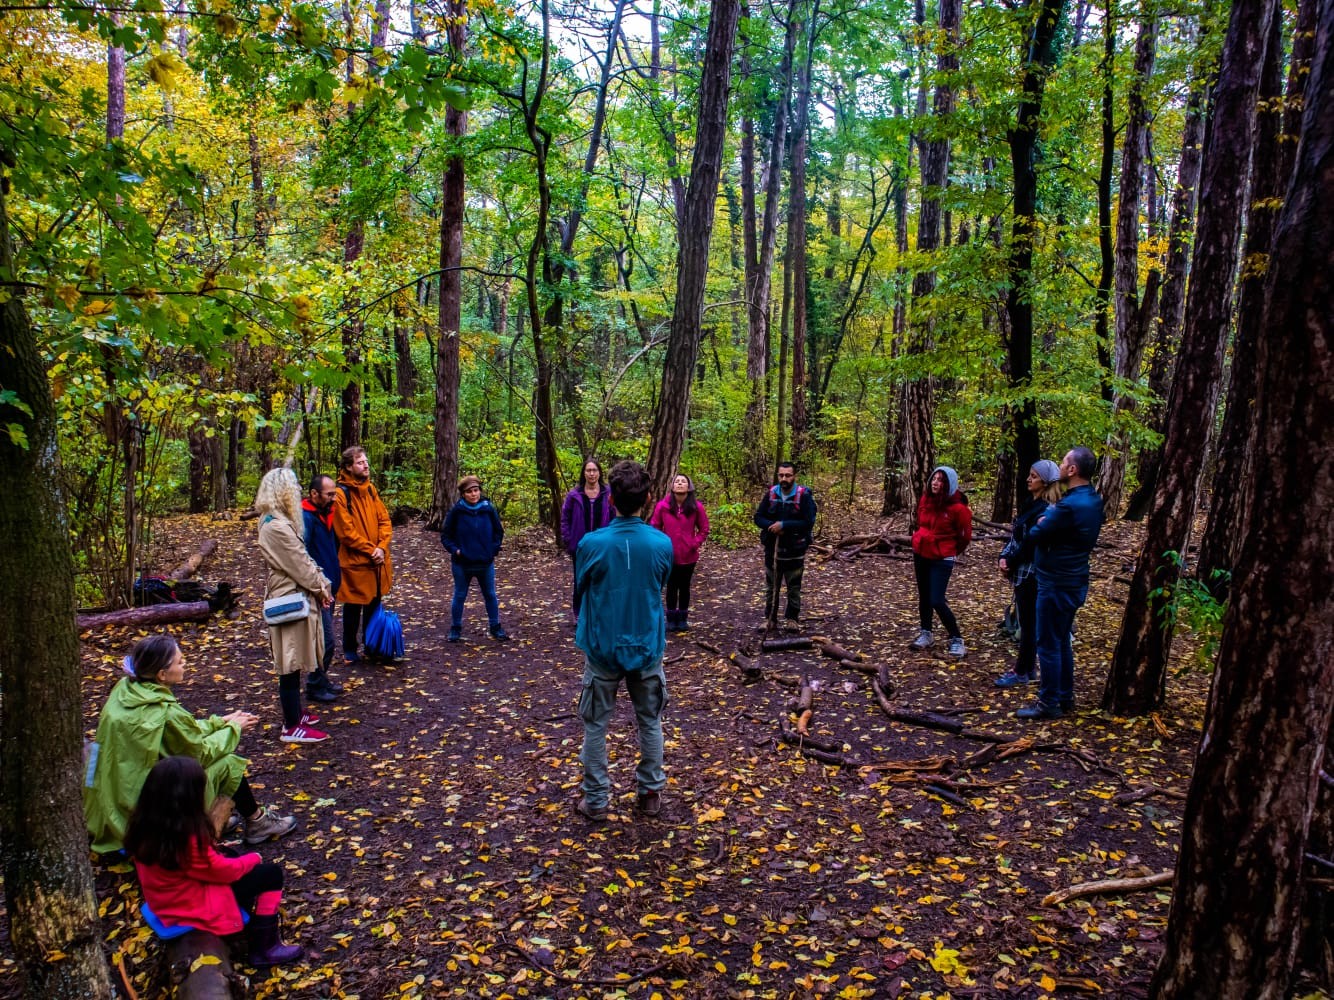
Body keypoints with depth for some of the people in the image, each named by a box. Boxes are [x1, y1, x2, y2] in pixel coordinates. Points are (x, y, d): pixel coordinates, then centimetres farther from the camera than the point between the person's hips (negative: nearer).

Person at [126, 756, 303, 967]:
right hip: (195, 908, -9)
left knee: (231, 856, 24)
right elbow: (223, 870, -18)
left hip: (166, 903, 9)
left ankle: (251, 929, 25)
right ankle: (265, 949, 5)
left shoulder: (145, 826, -9)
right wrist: (253, 858, -1)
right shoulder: (186, 838, -34)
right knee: (271, 873, -3)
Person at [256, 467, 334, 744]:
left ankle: (295, 713, 32)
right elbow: (299, 564, -18)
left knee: (293, 663, 19)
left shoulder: (281, 521, 12)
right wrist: (320, 587, -5)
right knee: (291, 664, -2)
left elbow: (303, 558, 14)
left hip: (296, 596, 10)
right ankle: (292, 728, 7)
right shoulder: (276, 527, -21)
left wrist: (321, 584, 6)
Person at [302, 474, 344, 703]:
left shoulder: (325, 514, 10)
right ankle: (314, 687, 9)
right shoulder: (306, 518, -19)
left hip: (328, 588, 9)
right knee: (325, 640, -4)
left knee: (324, 639, 18)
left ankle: (321, 679, 30)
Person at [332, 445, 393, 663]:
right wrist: (370, 550, -16)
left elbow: (384, 520, 5)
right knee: (354, 608, 6)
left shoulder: (371, 489, 7)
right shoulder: (341, 494, -15)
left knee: (374, 605, 18)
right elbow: (346, 532, -18)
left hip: (377, 561, 7)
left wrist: (382, 547, -10)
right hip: (354, 562, -7)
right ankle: (349, 650, 22)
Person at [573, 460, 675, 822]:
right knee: (651, 722, 19)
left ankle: (596, 801, 22)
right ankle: (651, 793, 30)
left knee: (595, 726, 13)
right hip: (647, 647, 2)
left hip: (603, 649, -1)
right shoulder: (663, 544, -12)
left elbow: (580, 588, 0)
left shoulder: (591, 544, -18)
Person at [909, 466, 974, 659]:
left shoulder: (957, 507, -17)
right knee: (924, 595, 15)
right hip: (920, 554, 6)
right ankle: (925, 633, 29)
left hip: (942, 559, -6)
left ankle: (957, 640, 3)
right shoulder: (925, 500, -1)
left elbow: (965, 536, -3)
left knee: (937, 601, -11)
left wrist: (949, 551, 10)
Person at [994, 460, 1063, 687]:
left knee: (1029, 622, 1)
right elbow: (1016, 535, 10)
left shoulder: (1045, 510, -18)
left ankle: (1023, 672, 9)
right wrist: (1004, 557, -3)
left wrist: (1010, 563, -11)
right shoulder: (1031, 504, 11)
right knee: (1026, 621, 16)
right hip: (1021, 573, 9)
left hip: (1031, 574, -9)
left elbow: (1030, 543, -21)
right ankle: (1028, 666, 27)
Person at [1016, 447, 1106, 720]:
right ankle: (1065, 697, 29)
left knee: (1048, 644, 1)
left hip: (1057, 584, -10)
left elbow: (1035, 535, -17)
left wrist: (1043, 519, 1)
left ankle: (1048, 704, 10)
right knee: (1062, 641, 19)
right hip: (1073, 581, 10)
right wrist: (1050, 519, -6)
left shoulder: (1070, 506, -26)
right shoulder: (1093, 499, 6)